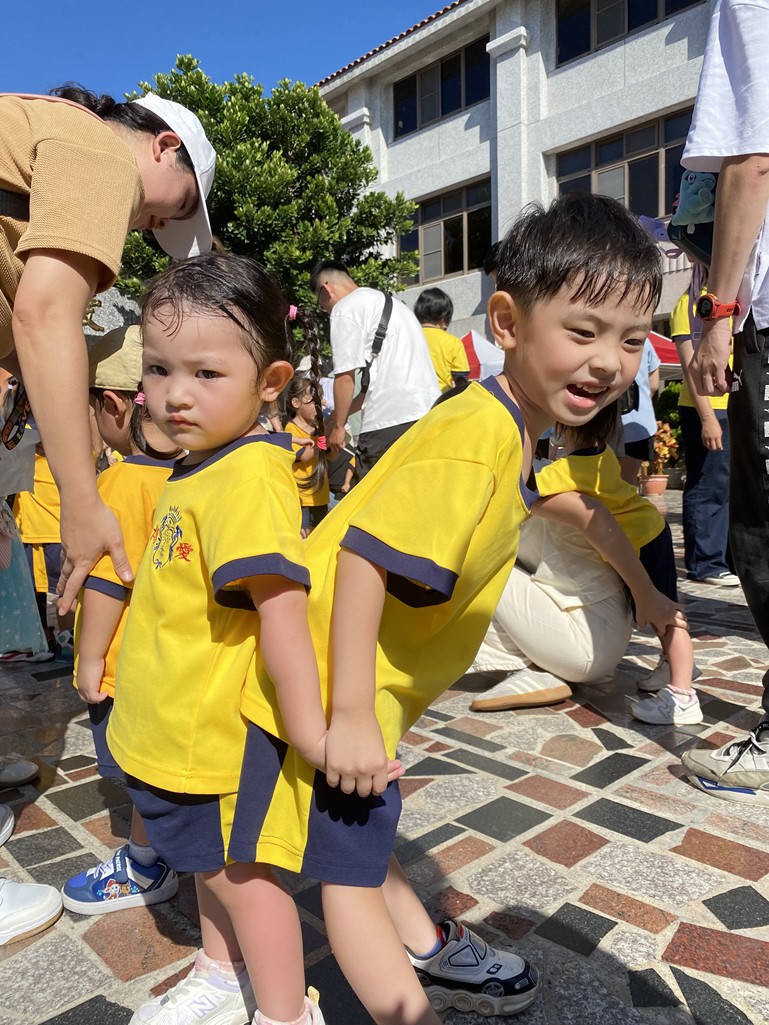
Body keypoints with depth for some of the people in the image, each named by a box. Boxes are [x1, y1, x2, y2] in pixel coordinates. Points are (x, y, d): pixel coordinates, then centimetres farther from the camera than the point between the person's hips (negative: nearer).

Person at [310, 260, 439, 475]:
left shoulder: (345, 309, -1)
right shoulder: (388, 302, 26)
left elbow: (345, 377, -7)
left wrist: (337, 426, 5)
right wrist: (342, 413, 30)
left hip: (389, 419, -9)